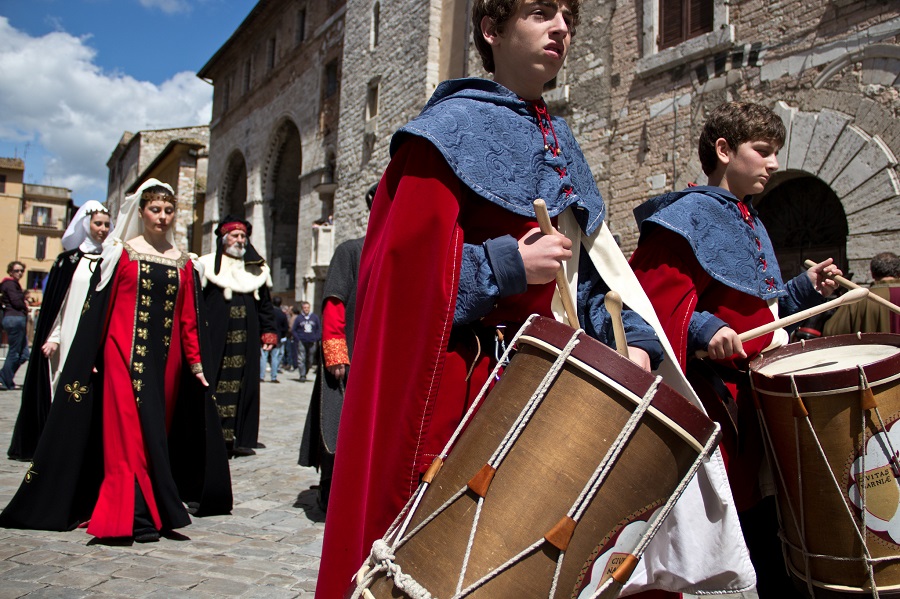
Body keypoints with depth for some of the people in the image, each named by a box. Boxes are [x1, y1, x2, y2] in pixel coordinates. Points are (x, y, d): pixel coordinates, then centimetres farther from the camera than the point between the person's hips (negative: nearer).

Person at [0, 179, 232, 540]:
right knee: (130, 431, -7)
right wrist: (90, 358, -5)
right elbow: (99, 307, -1)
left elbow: (189, 318, 10)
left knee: (158, 433, 10)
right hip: (125, 355, -3)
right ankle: (137, 515, -4)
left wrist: (195, 361, 7)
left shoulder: (182, 263, 10)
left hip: (166, 360, 4)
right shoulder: (122, 253, 1)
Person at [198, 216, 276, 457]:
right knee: (214, 385, -6)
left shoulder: (256, 269, 16)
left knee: (244, 385, 3)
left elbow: (265, 305, 18)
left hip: (245, 341, 4)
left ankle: (240, 438, 9)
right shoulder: (208, 265, 5)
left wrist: (268, 332, 9)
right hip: (216, 339, -3)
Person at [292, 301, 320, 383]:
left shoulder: (315, 317, 6)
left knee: (310, 360, 6)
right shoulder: (298, 318, 3)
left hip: (312, 342, 2)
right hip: (301, 342, -1)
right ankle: (302, 376, -8)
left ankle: (305, 373, 25)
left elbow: (319, 329, 12)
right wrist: (298, 339, -4)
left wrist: (316, 338, 1)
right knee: (301, 359, -10)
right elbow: (293, 330, 8)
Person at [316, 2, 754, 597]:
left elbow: (590, 258, 14)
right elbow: (402, 262, -13)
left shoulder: (560, 141, 17)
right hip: (470, 382, -7)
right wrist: (508, 267, -18)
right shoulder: (454, 125, -5)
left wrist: (630, 337, -1)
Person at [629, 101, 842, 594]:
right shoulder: (689, 214, -8)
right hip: (722, 391, -9)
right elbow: (655, 288, -18)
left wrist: (806, 287, 11)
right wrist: (702, 328, -28)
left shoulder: (752, 223, 20)